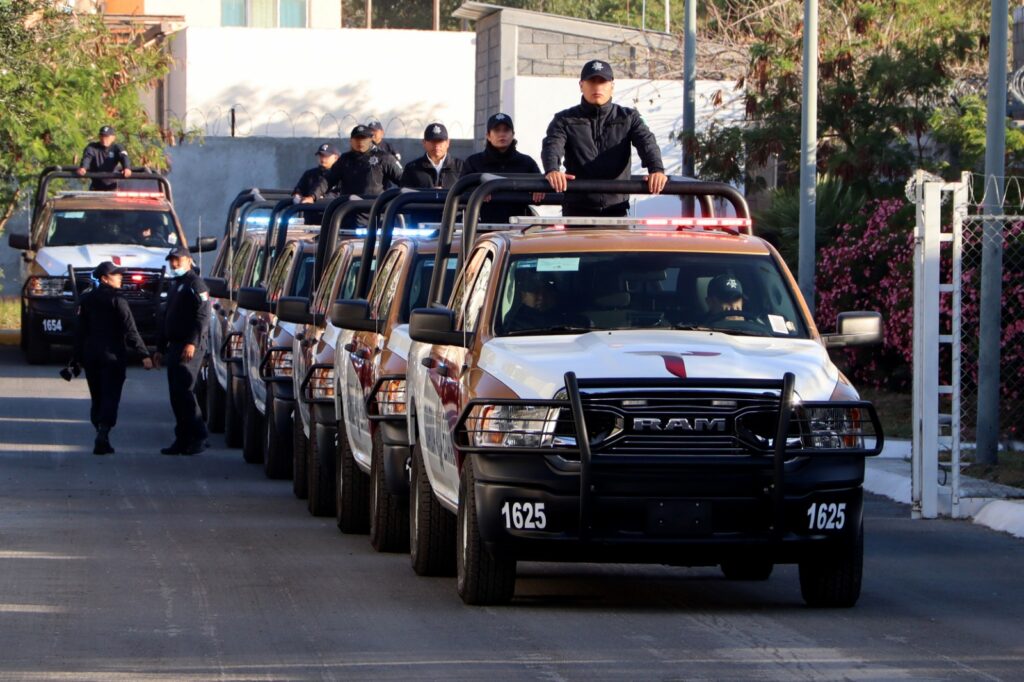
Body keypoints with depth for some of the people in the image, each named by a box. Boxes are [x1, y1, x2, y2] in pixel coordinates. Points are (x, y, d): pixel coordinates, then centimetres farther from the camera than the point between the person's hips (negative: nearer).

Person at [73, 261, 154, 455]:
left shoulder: (86, 299, 8)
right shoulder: (116, 300, -10)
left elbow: (80, 330, 12)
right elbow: (130, 330, -15)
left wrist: (78, 357, 18)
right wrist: (143, 354, -14)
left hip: (90, 354, 5)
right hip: (113, 355, -5)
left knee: (97, 398, 14)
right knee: (110, 397, -6)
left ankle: (101, 439, 15)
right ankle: (103, 436, -20)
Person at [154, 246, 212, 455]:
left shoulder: (195, 285, -7)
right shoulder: (174, 285, 23)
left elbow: (203, 317, -17)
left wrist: (192, 342, -25)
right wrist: (161, 348, 26)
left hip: (190, 347, -9)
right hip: (174, 346, 9)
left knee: (184, 391, -14)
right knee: (176, 395, 7)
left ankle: (198, 437, -11)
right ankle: (182, 440, 9)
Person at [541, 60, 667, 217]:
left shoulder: (628, 118, 10)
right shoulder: (565, 120, 7)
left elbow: (646, 142, -5)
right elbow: (552, 145, -9)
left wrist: (656, 169, -28)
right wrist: (552, 170, -34)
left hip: (616, 208, 1)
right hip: (577, 209, -1)